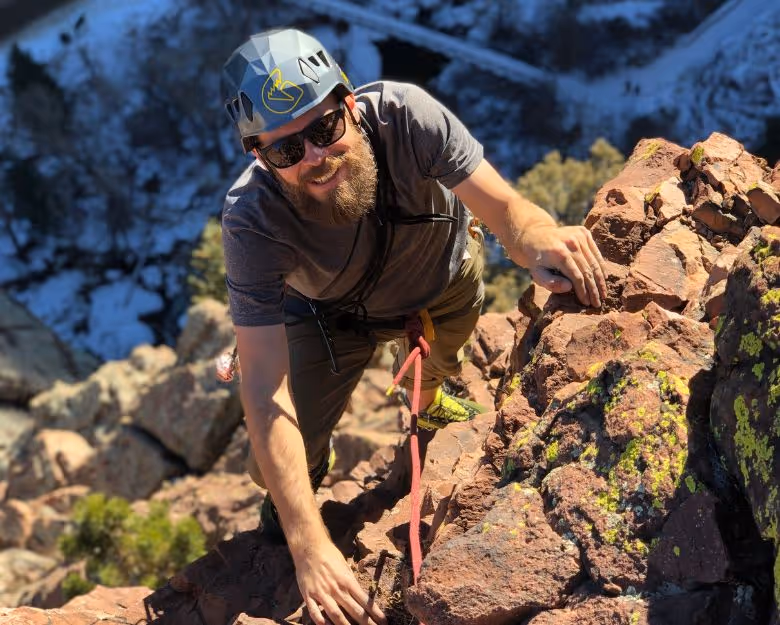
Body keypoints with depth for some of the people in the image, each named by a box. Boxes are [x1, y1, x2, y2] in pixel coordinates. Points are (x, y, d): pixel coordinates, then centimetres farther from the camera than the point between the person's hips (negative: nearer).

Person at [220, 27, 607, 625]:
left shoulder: (404, 115, -42)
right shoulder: (252, 222, -42)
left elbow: (504, 206, -39)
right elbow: (264, 390, -44)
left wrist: (540, 239, -67)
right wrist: (310, 546, -53)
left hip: (444, 277, 2)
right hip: (335, 315, -1)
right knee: (281, 463, -11)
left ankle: (428, 402, 68)